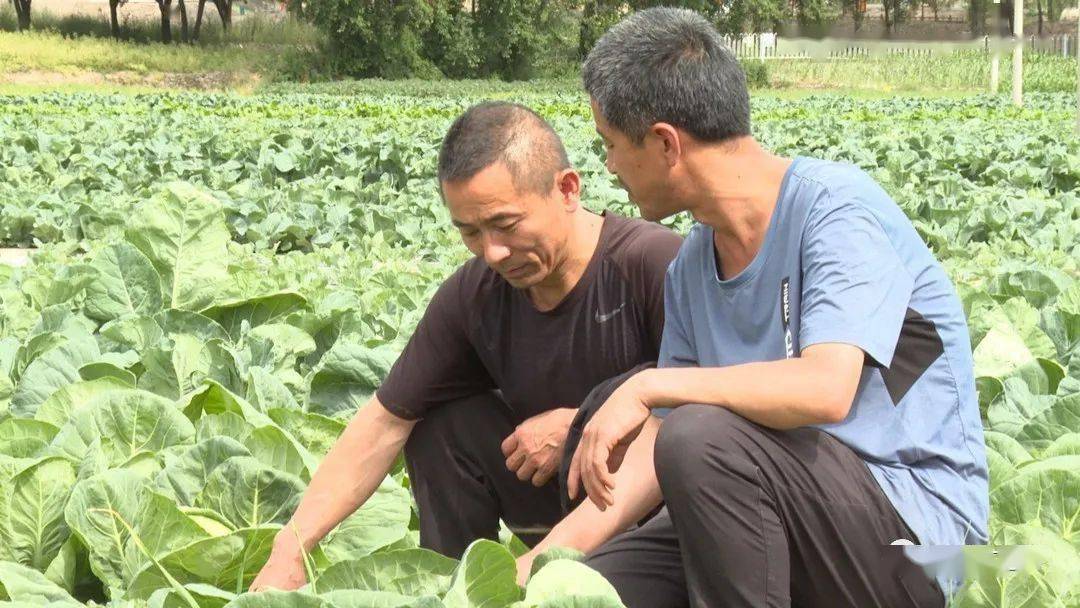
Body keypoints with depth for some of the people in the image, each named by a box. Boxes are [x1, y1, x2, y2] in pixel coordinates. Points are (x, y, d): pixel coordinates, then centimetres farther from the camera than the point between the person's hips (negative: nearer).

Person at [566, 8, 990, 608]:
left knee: (703, 436, -31)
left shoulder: (836, 205, -15)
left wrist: (647, 386, -25)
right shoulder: (690, 267, 8)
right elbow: (660, 459, 11)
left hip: (916, 526, -6)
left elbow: (825, 389, -30)